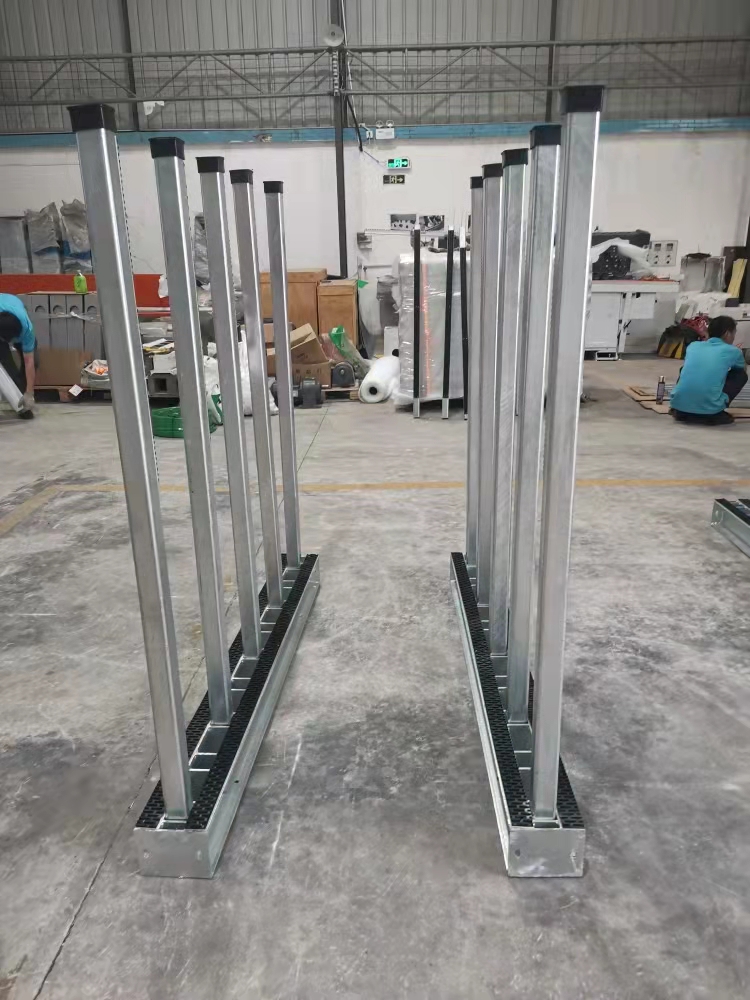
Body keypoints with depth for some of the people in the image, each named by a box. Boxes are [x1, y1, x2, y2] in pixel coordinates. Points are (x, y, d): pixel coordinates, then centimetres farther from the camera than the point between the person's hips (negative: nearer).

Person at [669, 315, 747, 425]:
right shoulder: (733, 351, 11)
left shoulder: (693, 345, 16)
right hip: (709, 408, -3)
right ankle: (716, 414, 9)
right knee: (741, 374, 22)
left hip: (679, 404, 3)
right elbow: (742, 368, 36)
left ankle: (681, 412, 18)